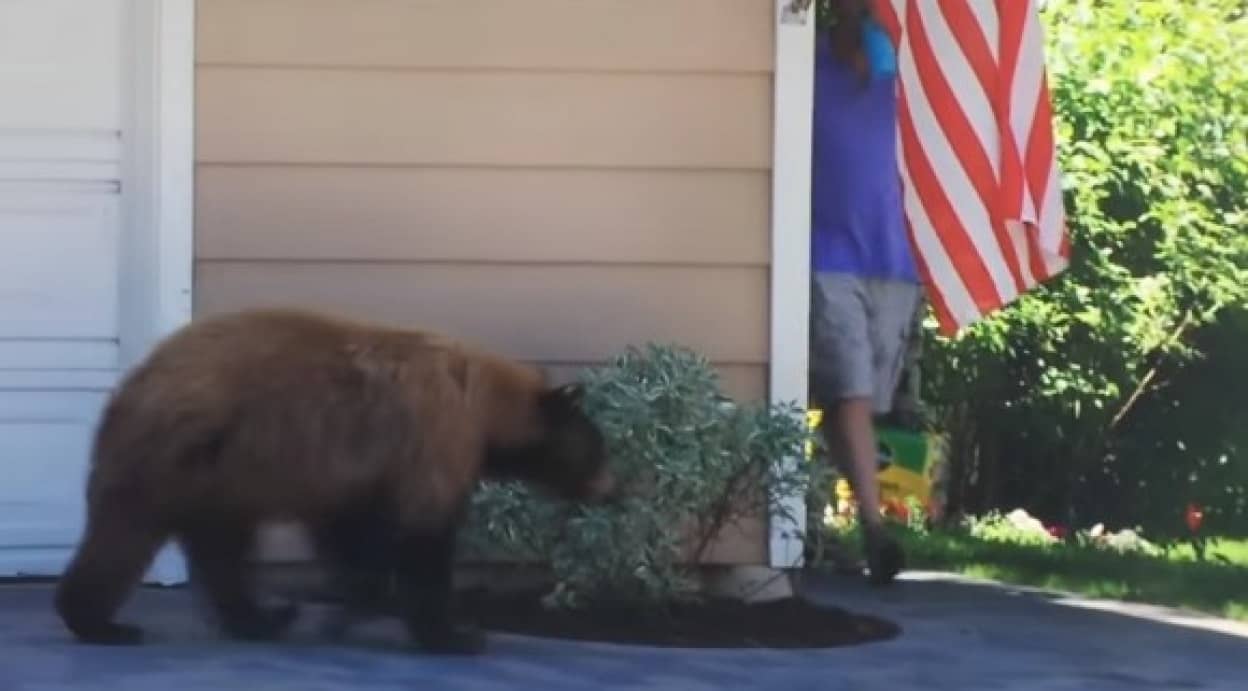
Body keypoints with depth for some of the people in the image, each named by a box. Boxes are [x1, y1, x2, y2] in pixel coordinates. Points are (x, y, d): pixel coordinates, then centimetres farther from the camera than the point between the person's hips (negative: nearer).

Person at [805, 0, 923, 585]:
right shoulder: (808, 69, 2)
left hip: (894, 261, 3)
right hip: (829, 259, -3)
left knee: (860, 403, 8)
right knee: (851, 396, -13)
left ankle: (814, 521, 21)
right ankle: (873, 527, -19)